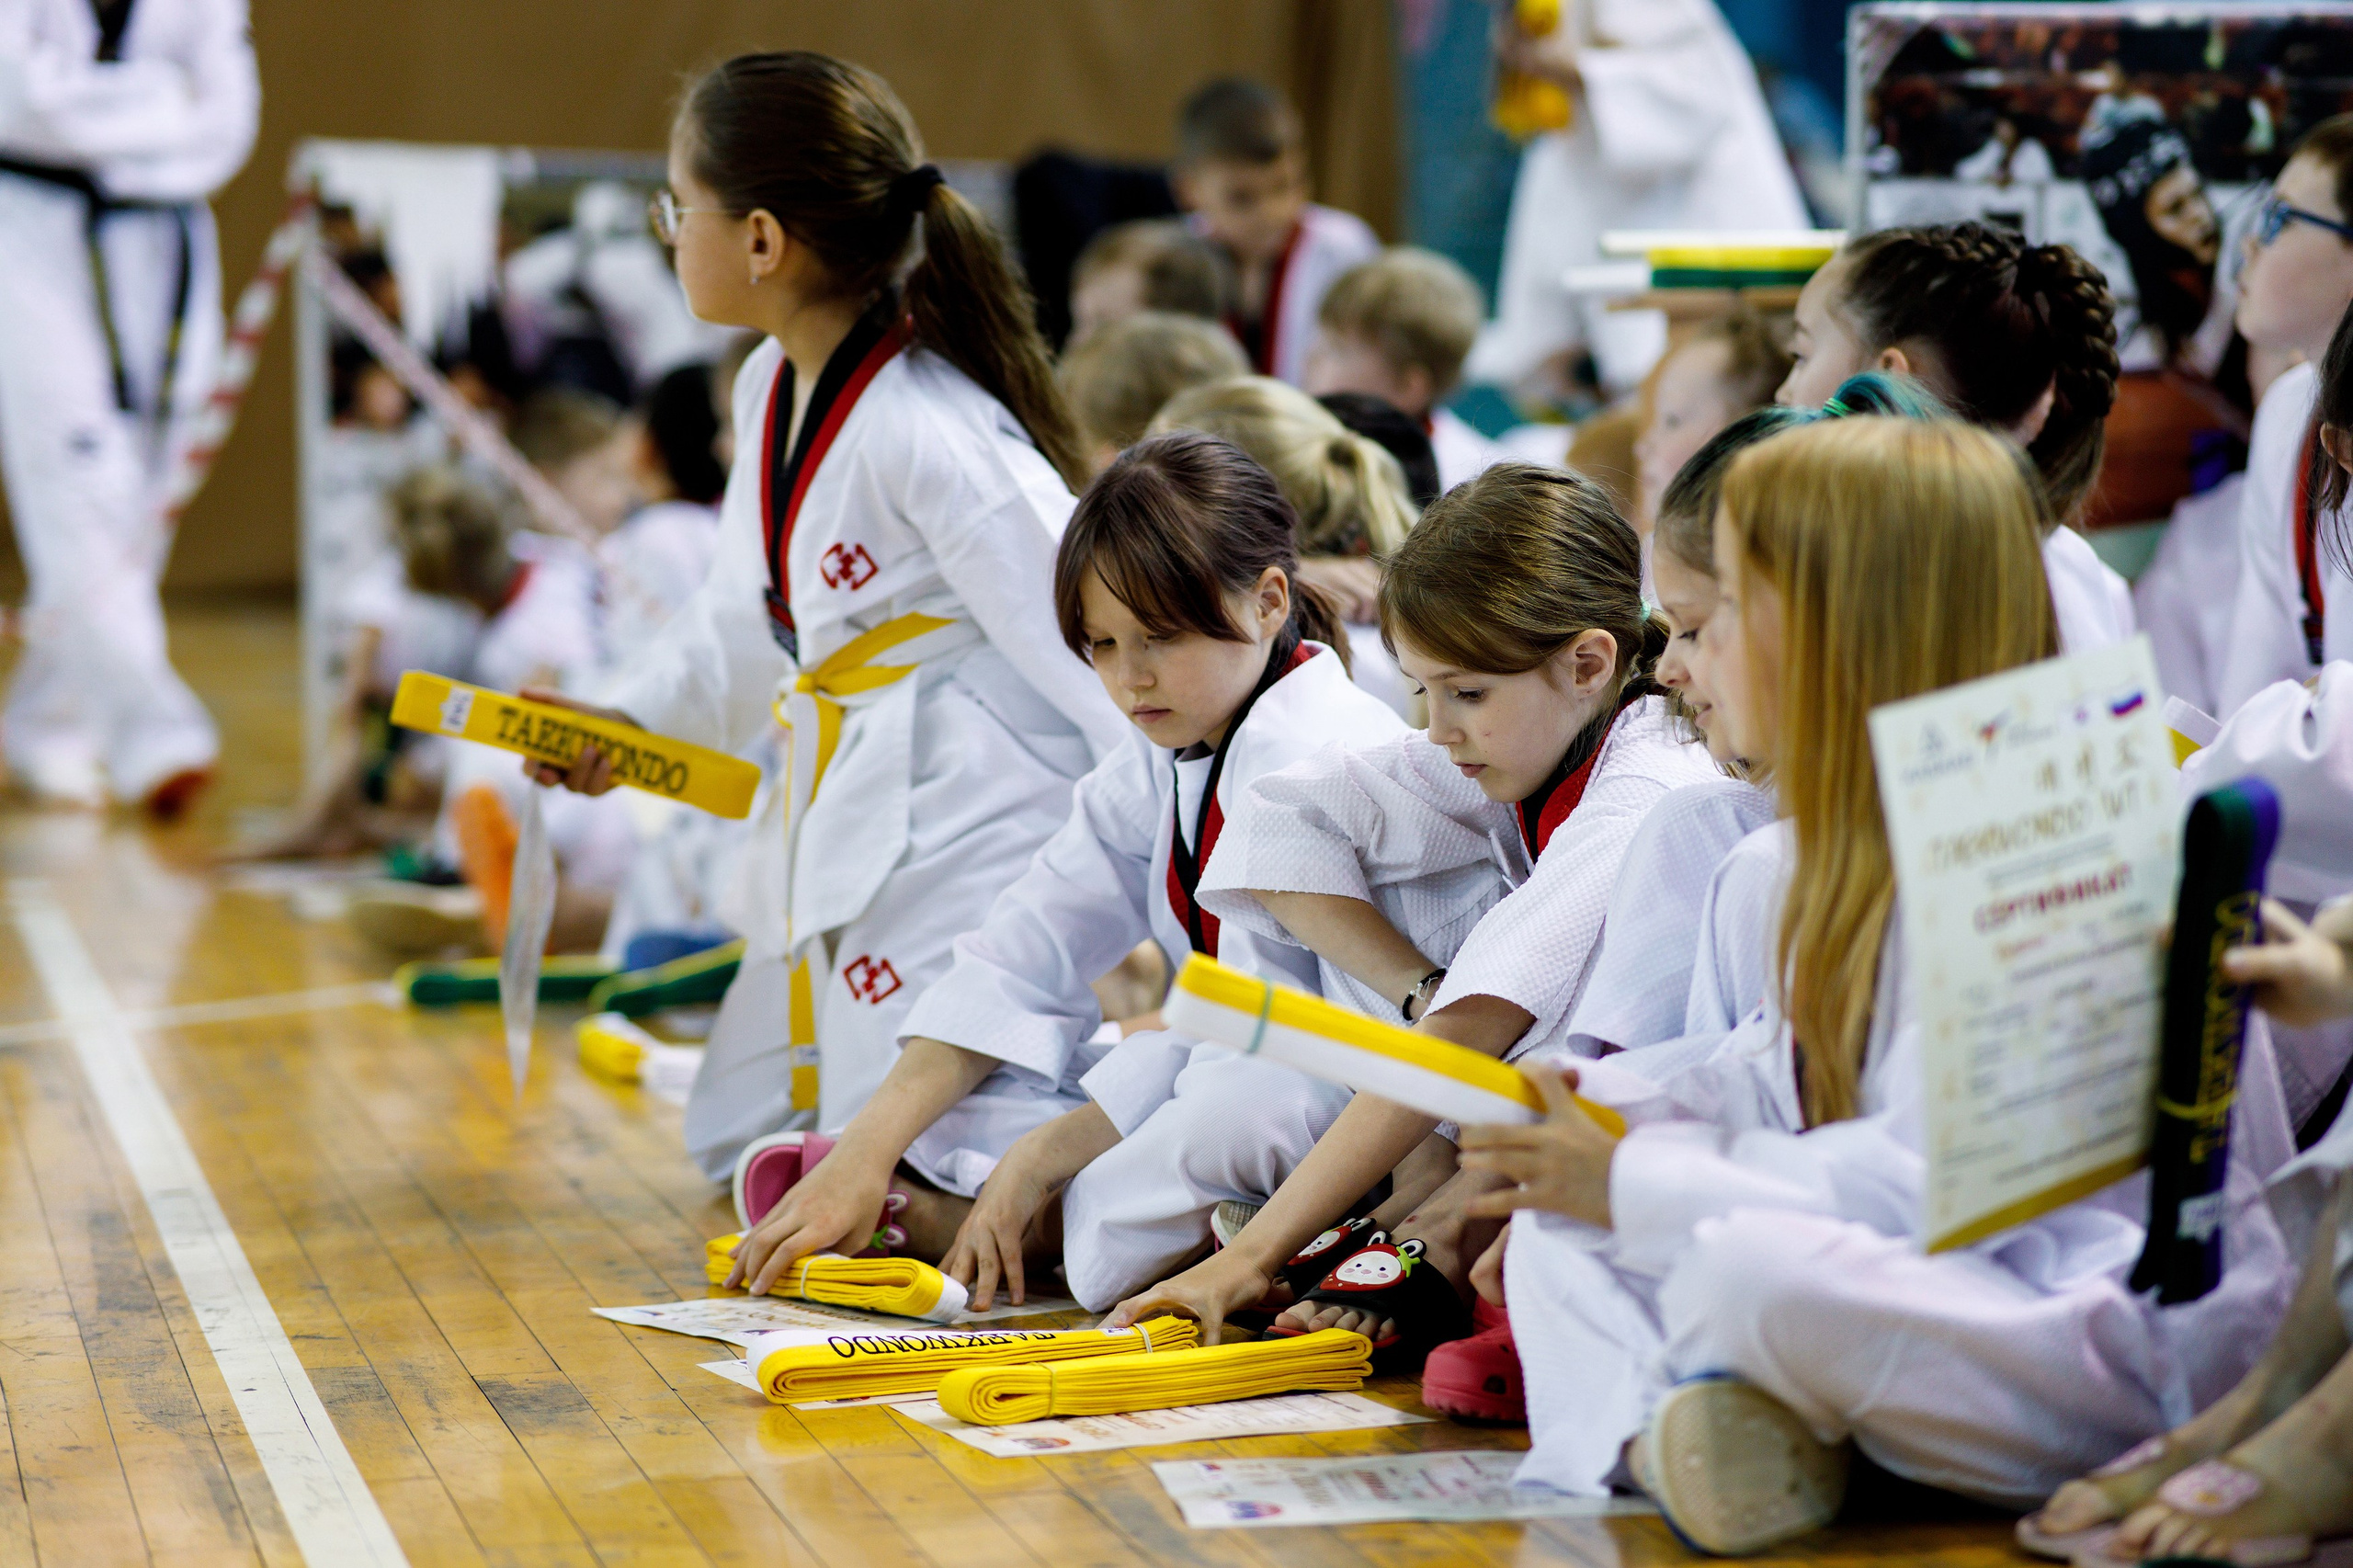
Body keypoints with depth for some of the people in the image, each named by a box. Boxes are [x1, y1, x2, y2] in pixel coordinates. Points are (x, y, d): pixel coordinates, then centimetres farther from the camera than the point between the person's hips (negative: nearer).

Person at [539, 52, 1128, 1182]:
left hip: (968, 825, -10)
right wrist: (631, 721, 8)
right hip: (848, 825, 10)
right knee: (740, 1145, 19)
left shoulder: (930, 435, -25)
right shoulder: (773, 389, 4)